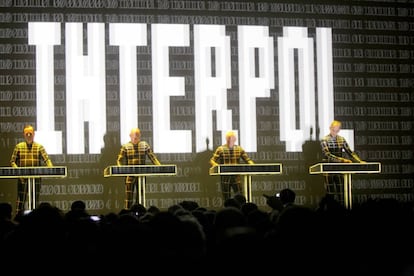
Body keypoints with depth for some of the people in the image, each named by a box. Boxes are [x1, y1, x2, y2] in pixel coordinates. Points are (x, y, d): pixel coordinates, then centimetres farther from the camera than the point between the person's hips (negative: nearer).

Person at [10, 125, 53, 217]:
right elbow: (12, 161, 5)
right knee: (21, 200, -2)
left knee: (35, 201, 6)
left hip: (36, 178, 1)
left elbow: (47, 160, -4)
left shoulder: (39, 147, 5)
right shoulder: (19, 146, 5)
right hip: (22, 178, -1)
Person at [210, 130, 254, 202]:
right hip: (225, 177, -1)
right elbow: (212, 160, -2)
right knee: (226, 198, 3)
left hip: (236, 177, 1)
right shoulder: (220, 149, 1)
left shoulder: (239, 149, 9)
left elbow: (247, 159, 11)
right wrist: (215, 164, -25)